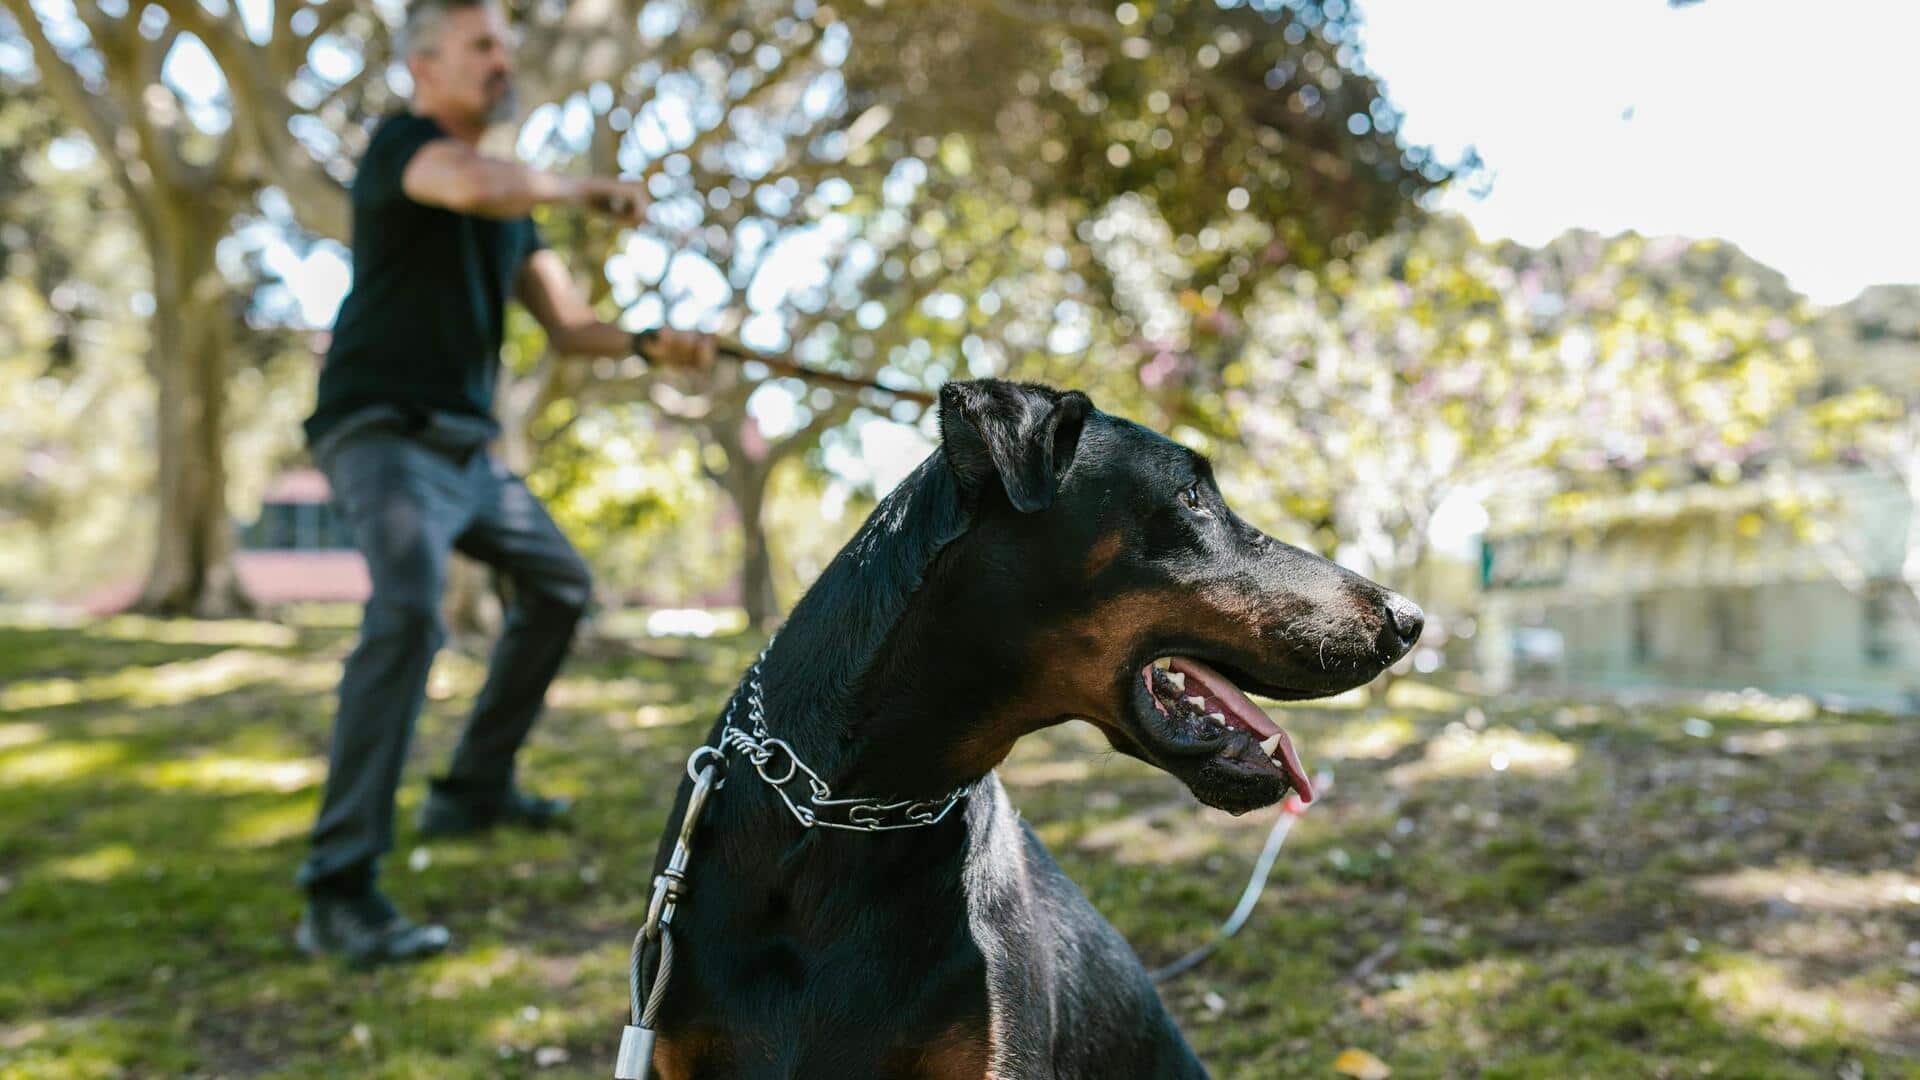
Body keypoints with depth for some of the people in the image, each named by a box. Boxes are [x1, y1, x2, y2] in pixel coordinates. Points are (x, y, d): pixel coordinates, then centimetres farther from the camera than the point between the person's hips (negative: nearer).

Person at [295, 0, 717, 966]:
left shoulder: (510, 203, 18)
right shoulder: (400, 142, -7)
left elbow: (566, 325, 14)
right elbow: (482, 187, -30)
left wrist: (650, 343, -5)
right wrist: (588, 189, -13)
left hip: (467, 447, 9)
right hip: (385, 433, -9)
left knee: (558, 583, 20)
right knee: (409, 612, -29)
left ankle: (474, 789, 29)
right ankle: (338, 893, -31)